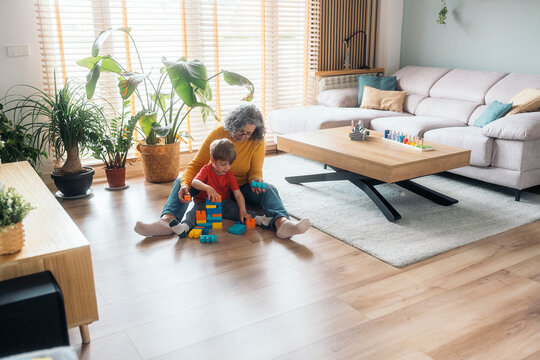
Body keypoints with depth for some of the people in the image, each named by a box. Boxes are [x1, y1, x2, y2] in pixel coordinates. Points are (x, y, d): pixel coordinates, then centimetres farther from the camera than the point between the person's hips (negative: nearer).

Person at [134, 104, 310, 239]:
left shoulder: (257, 141, -12)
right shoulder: (217, 134, -14)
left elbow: (256, 170, -8)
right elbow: (196, 164, -14)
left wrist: (255, 180, -34)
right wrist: (186, 183, -33)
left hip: (242, 187, 0)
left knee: (269, 190, -31)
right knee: (180, 182, -22)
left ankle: (281, 223, -62)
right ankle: (167, 221, -49)